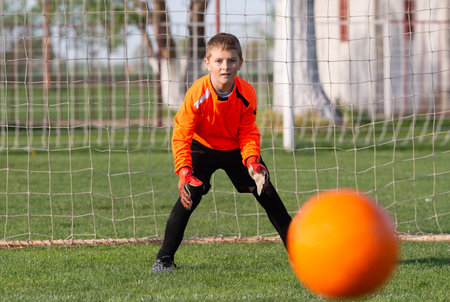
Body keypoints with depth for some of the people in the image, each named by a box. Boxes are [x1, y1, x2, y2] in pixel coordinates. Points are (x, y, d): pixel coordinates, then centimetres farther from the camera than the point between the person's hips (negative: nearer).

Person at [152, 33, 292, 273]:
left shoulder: (246, 94, -23)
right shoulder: (197, 94, -31)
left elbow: (248, 134, -13)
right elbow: (181, 136, -28)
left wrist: (252, 161, -32)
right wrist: (184, 172, -40)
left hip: (236, 148, 3)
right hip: (202, 148, -3)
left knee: (267, 193, -2)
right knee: (190, 194, -22)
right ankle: (164, 258, -13)